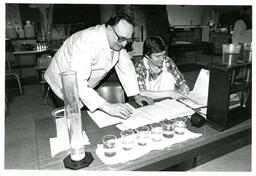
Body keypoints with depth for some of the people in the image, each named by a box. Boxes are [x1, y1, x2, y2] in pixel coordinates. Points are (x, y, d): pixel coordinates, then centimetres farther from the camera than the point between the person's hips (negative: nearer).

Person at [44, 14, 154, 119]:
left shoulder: (118, 41, -12)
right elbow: (77, 82, -43)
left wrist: (136, 95, -13)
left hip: (85, 87, 6)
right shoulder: (87, 41, -36)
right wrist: (107, 106, -49)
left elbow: (126, 67, -3)